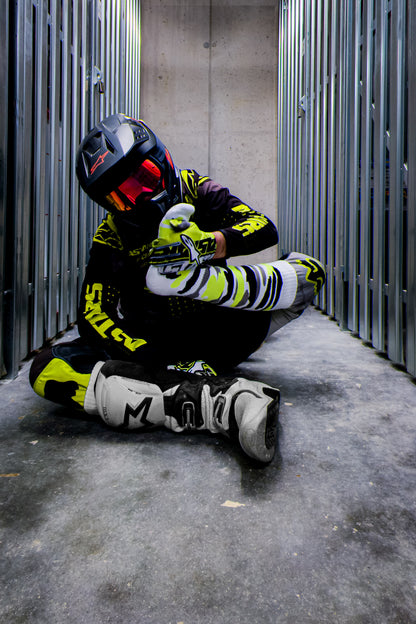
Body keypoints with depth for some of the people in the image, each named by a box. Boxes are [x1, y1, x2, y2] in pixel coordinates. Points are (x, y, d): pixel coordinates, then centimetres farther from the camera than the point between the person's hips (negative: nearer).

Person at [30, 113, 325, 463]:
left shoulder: (195, 190, -2)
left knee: (309, 271, -11)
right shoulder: (111, 237, -4)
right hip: (157, 342, 0)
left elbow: (266, 229, -14)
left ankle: (196, 277, -36)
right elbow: (93, 316, -14)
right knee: (48, 369, -27)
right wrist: (151, 359, -32)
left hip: (217, 336, 1)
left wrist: (210, 243, -36)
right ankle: (220, 403, -44)